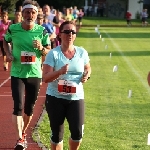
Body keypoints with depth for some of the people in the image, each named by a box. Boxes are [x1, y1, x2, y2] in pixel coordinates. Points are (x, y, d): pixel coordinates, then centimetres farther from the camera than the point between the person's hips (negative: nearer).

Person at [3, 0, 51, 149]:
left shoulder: (42, 31, -6)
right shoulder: (13, 29, -7)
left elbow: (49, 52, 2)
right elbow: (5, 41, 14)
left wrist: (41, 48, -20)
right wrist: (8, 53, -3)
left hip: (35, 74, 2)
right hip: (17, 74, -2)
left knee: (29, 108, 13)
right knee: (18, 107, -14)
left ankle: (23, 133, 36)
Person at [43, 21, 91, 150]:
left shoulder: (82, 52, 3)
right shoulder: (53, 53, -8)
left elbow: (88, 68, 21)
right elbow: (45, 78, -13)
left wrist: (87, 75, -2)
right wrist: (60, 72, -30)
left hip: (76, 97, 2)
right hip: (55, 97, -2)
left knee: (77, 132, -6)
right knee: (57, 134, 7)